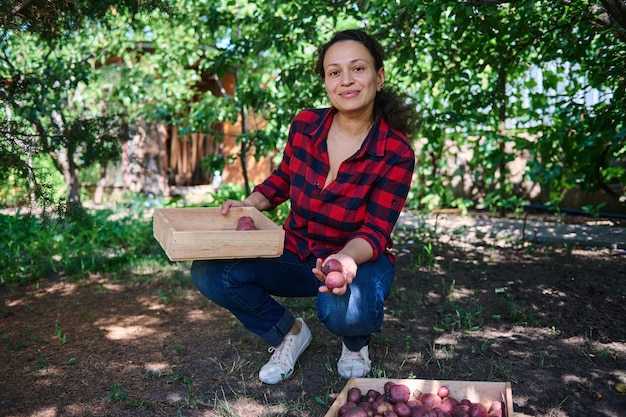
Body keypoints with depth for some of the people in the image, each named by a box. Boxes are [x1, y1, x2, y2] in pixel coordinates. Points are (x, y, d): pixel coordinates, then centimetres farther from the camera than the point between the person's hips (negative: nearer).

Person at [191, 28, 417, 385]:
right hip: (296, 255, 4)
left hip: (359, 260, -3)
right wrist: (249, 204, -7)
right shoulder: (305, 125, -8)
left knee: (343, 310, -39)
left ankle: (356, 342, 4)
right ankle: (288, 332, 8)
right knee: (209, 272, -18)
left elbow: (375, 233, -18)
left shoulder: (396, 152, -17)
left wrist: (346, 258, -39)